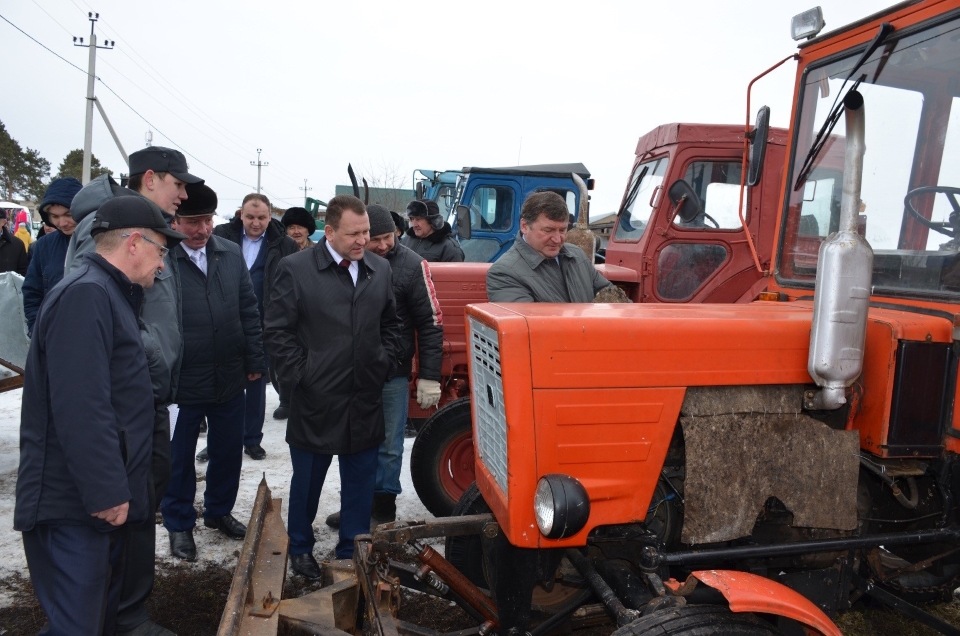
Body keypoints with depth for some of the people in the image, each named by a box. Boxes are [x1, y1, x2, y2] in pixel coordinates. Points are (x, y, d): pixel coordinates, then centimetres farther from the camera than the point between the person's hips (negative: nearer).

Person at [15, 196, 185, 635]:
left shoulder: (107, 293, 16)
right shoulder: (85, 294, -18)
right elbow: (79, 406, -26)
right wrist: (105, 491, -22)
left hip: (101, 495, 10)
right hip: (74, 503, -10)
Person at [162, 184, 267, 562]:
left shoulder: (231, 255, 2)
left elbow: (248, 311, 7)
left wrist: (254, 361, 5)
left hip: (230, 379, 5)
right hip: (180, 384, -4)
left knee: (228, 452, 18)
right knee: (178, 458, 13)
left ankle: (219, 511, 40)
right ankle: (179, 524, 33)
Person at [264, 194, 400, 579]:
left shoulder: (380, 270, 6)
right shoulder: (295, 269, -7)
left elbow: (391, 324, 16)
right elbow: (277, 330, -6)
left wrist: (384, 365, 6)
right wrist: (300, 373, -9)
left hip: (366, 401, 4)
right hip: (316, 400, -3)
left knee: (360, 482, 13)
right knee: (307, 480, 14)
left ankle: (352, 553, 30)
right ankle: (300, 548, 34)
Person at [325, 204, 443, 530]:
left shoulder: (411, 265, -9)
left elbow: (431, 323, -7)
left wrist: (429, 377, -10)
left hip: (392, 372, -3)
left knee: (388, 446, 7)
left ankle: (382, 505, 23)